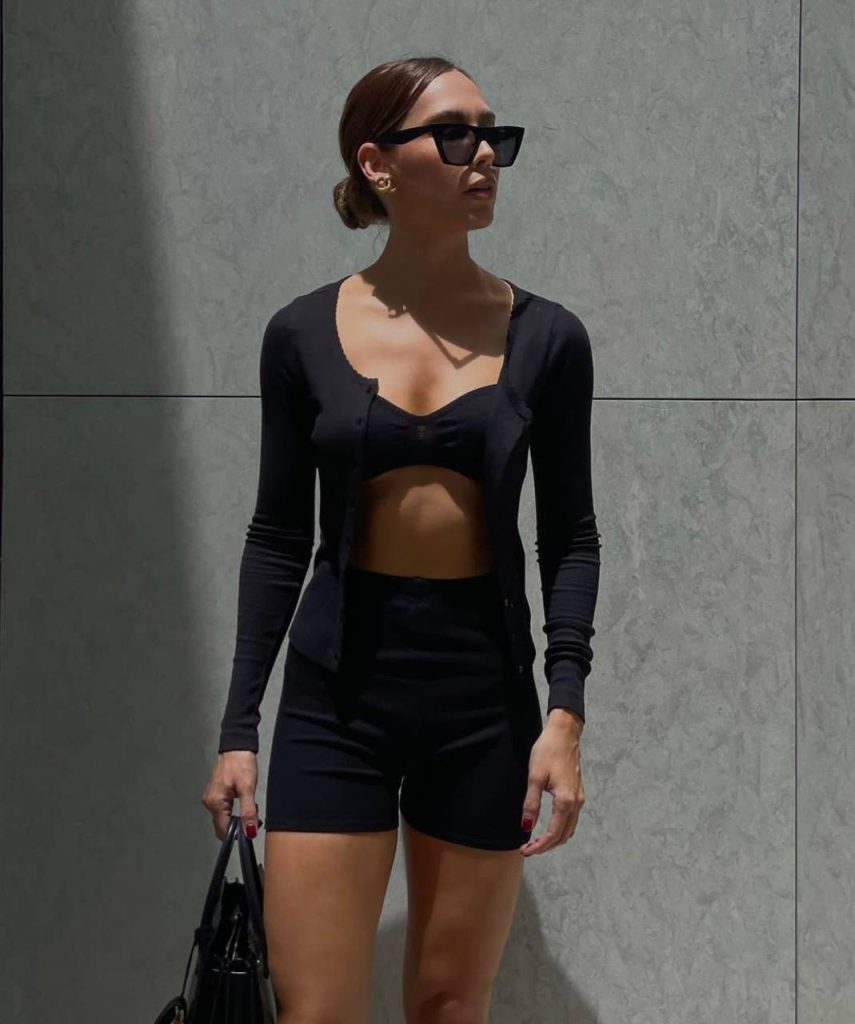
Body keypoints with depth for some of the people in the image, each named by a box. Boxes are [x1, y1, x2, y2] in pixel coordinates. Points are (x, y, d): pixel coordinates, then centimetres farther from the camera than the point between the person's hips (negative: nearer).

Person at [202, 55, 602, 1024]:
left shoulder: (545, 337, 1)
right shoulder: (303, 335, 0)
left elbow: (569, 536, 3)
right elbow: (279, 538, 5)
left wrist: (564, 712, -9)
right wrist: (237, 727, 2)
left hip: (485, 688, 1)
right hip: (337, 689, 0)